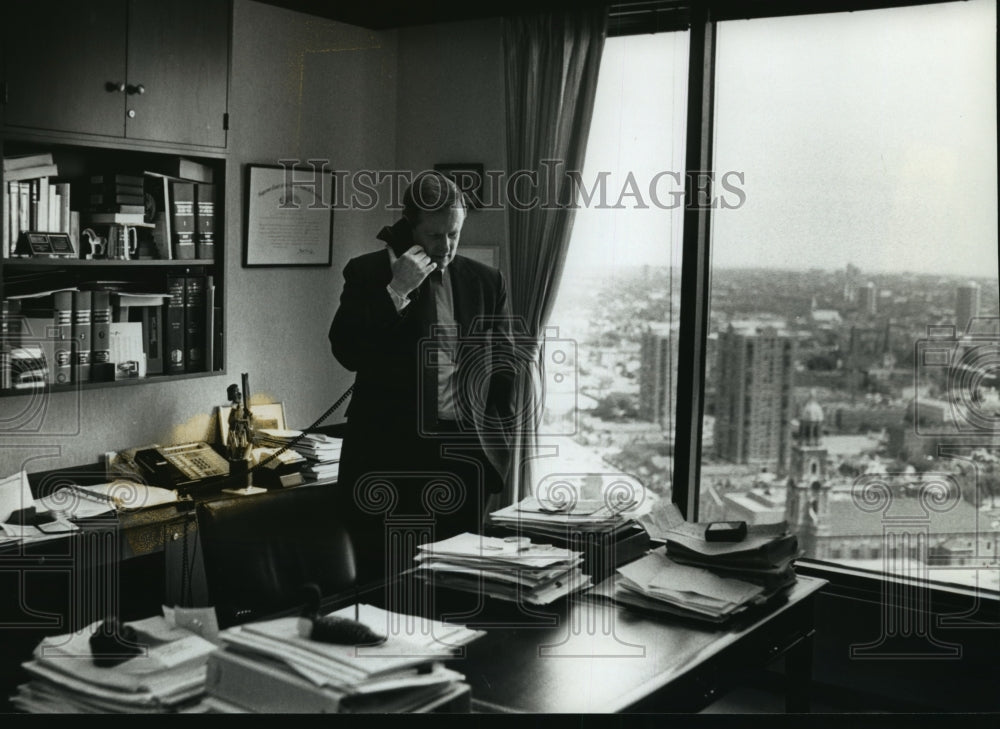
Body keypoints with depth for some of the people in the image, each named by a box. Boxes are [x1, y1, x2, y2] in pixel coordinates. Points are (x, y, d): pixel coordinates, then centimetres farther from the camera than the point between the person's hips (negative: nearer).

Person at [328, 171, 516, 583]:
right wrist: (396, 291, -13)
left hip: (464, 457, 2)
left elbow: (503, 369, 14)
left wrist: (497, 445, 6)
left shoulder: (486, 283, 10)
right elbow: (347, 352, -6)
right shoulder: (368, 274, 4)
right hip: (389, 455, -2)